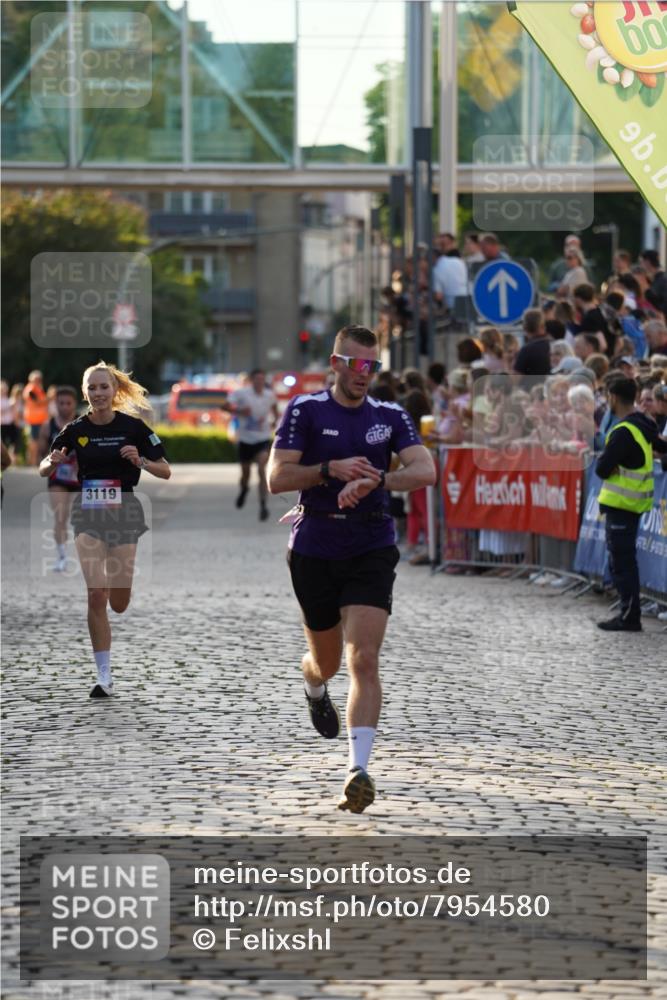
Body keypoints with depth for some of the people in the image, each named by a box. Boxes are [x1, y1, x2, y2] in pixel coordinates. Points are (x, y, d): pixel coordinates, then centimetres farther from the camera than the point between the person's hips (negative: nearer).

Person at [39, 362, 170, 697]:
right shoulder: (76, 430, -1)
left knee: (118, 604, 5)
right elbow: (43, 470, 8)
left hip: (123, 514, 0)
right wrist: (54, 462, -15)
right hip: (88, 515, 0)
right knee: (96, 596, -12)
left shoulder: (133, 427, -6)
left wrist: (140, 461, -21)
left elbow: (165, 471, -2)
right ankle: (104, 676, -6)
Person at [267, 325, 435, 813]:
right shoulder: (305, 410, -2)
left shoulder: (390, 416, 3)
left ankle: (359, 770, -20)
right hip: (315, 548, 0)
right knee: (327, 661, 14)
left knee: (364, 659, -15)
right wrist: (331, 469, -19)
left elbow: (425, 470, -11)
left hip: (371, 549, 0)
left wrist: (375, 479, -26)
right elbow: (277, 478, -7)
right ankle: (315, 690, 53)